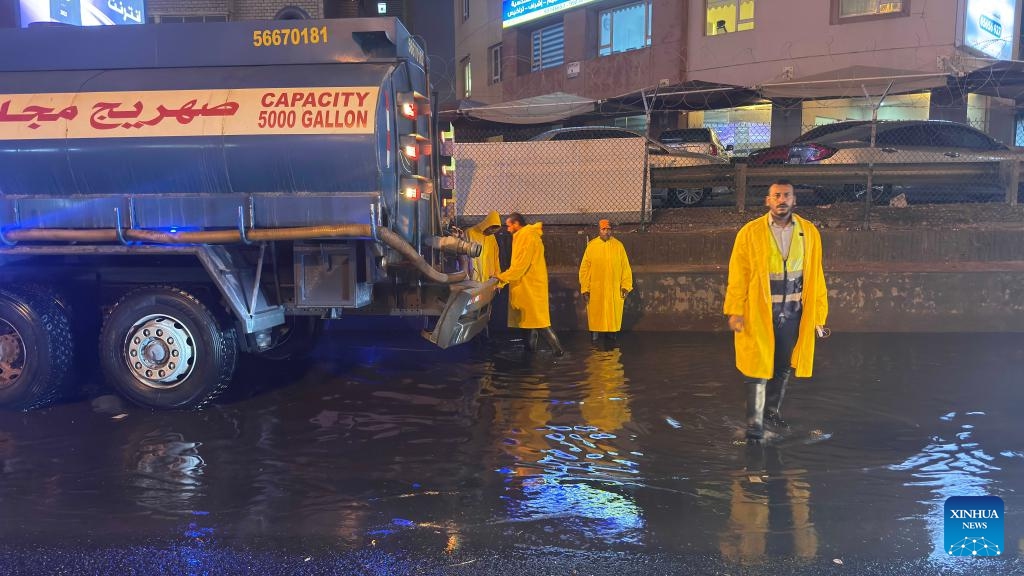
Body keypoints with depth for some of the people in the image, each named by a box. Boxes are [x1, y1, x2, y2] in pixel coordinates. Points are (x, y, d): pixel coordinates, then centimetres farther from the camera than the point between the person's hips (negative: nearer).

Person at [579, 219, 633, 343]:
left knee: (613, 312, 5)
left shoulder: (618, 245, 1)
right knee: (595, 312, 3)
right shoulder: (591, 246, -1)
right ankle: (595, 333, 16)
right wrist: (585, 289, -5)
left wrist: (626, 286, -2)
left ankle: (612, 332, 19)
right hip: (596, 289, -1)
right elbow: (584, 269, -1)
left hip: (614, 289, 1)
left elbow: (625, 267, 3)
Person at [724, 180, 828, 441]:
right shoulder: (750, 232, -5)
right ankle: (755, 422, 4)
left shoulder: (809, 232, 3)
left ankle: (772, 410, 33)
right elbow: (738, 275, -6)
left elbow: (815, 275, 4)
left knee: (784, 367, 15)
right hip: (759, 311, -3)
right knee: (759, 366, -4)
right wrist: (735, 311, -11)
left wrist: (818, 313, 2)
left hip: (793, 312, 3)